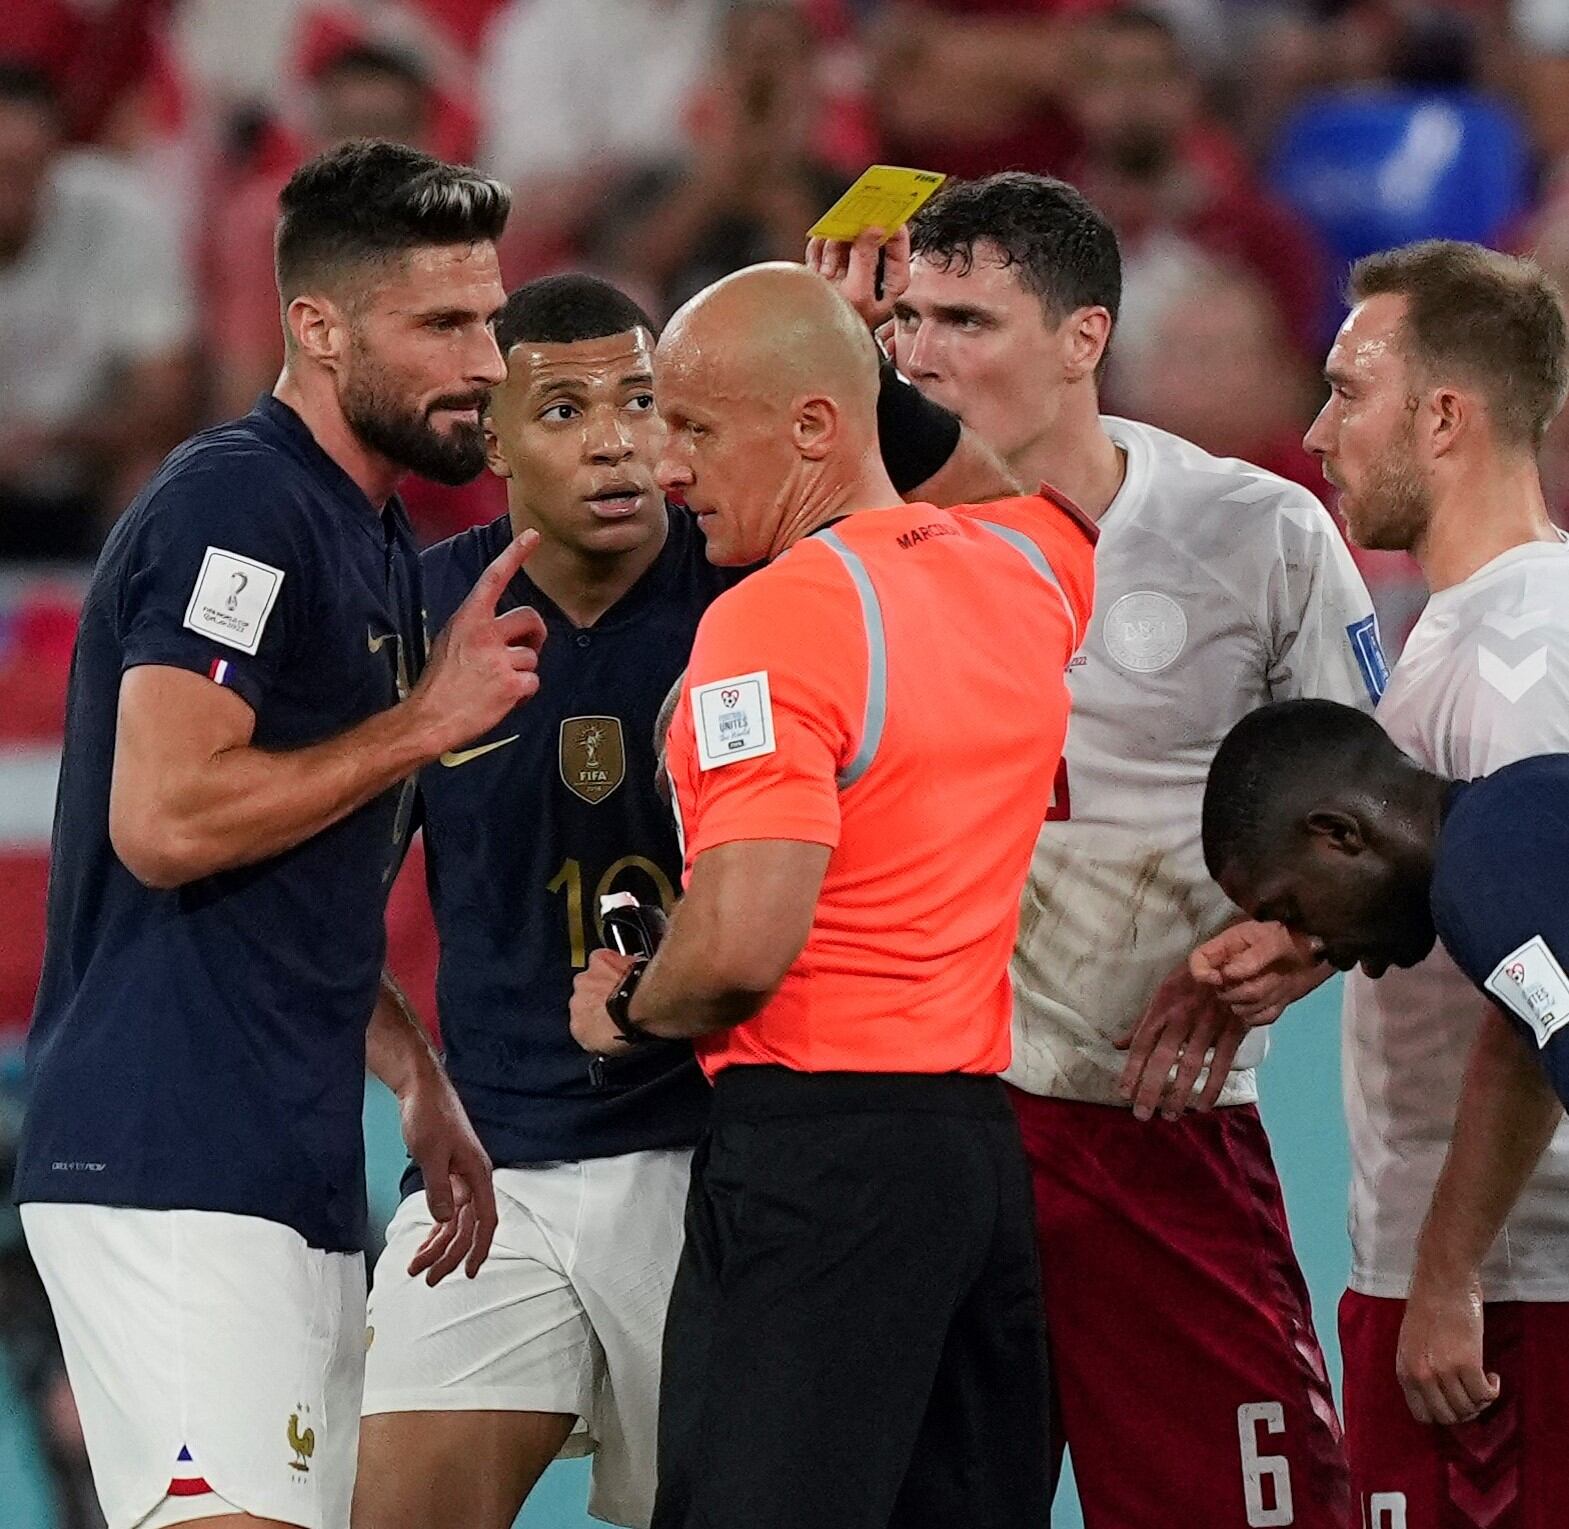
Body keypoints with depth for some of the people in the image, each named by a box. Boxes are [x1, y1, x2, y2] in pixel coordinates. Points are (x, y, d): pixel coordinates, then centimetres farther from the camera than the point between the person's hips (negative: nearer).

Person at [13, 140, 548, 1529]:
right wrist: (426, 720, -12)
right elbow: (165, 819, -21)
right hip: (172, 1160, -10)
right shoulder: (236, 505, -10)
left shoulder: (374, 540, 21)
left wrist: (417, 1076, 20)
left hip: (291, 1176, 10)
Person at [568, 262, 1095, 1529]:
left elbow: (742, 946, -22)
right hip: (983, 1132, 9)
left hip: (814, 1148, -9)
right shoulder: (1022, 571, 10)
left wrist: (628, 1008, -1)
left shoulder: (772, 617, -14)